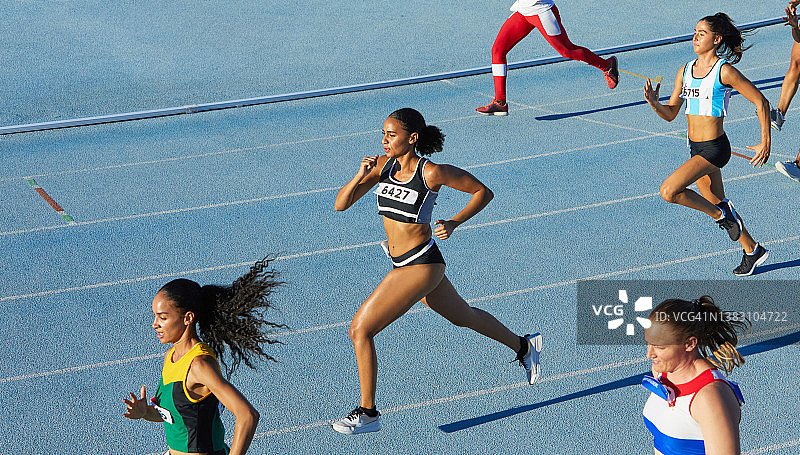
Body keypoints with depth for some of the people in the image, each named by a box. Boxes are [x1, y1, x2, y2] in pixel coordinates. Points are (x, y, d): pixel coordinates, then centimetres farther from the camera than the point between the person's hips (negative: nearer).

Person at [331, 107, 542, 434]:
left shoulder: (432, 172, -18)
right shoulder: (383, 164, -1)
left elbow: (484, 192, -7)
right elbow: (340, 205, -4)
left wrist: (453, 223, -17)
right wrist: (360, 176, -21)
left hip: (421, 265, -8)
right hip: (403, 262, 8)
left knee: (360, 329, -11)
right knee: (463, 316, 27)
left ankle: (368, 413, 1)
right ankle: (523, 346, 50)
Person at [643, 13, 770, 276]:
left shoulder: (725, 71, -14)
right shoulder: (685, 71, 6)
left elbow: (761, 102, -10)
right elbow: (671, 114, 9)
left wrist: (765, 143, -9)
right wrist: (654, 103, -12)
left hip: (715, 148, -8)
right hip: (696, 148, 8)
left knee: (669, 191, -20)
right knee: (716, 203, 18)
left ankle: (721, 215, 0)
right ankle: (752, 250, 36)